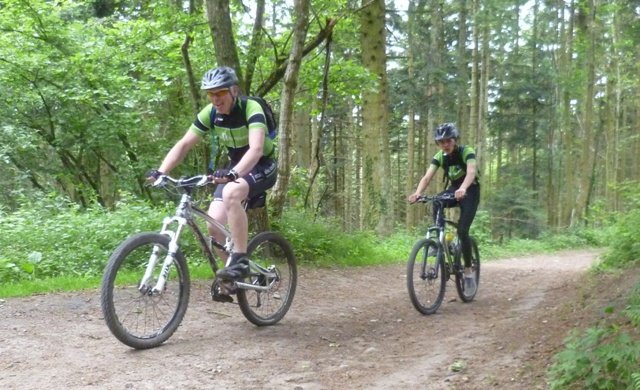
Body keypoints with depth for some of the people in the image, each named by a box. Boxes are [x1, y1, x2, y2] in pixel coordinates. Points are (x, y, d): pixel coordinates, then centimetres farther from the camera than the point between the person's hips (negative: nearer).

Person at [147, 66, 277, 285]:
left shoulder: (251, 109, -26)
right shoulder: (210, 113, -10)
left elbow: (256, 149, -40)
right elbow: (184, 145, -10)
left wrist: (233, 174, -58)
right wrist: (160, 172, -25)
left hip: (262, 166, -6)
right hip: (235, 167, 6)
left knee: (231, 193, -36)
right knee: (214, 223, -10)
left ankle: (240, 261, -28)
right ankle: (230, 272, 13)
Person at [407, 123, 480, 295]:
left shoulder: (467, 151, -22)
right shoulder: (439, 156, -10)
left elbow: (471, 172, -41)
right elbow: (427, 177, -23)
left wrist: (462, 189, -62)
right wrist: (417, 193, -44)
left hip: (470, 191, -4)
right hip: (454, 189, 4)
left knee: (462, 231, -18)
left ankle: (468, 271, -4)